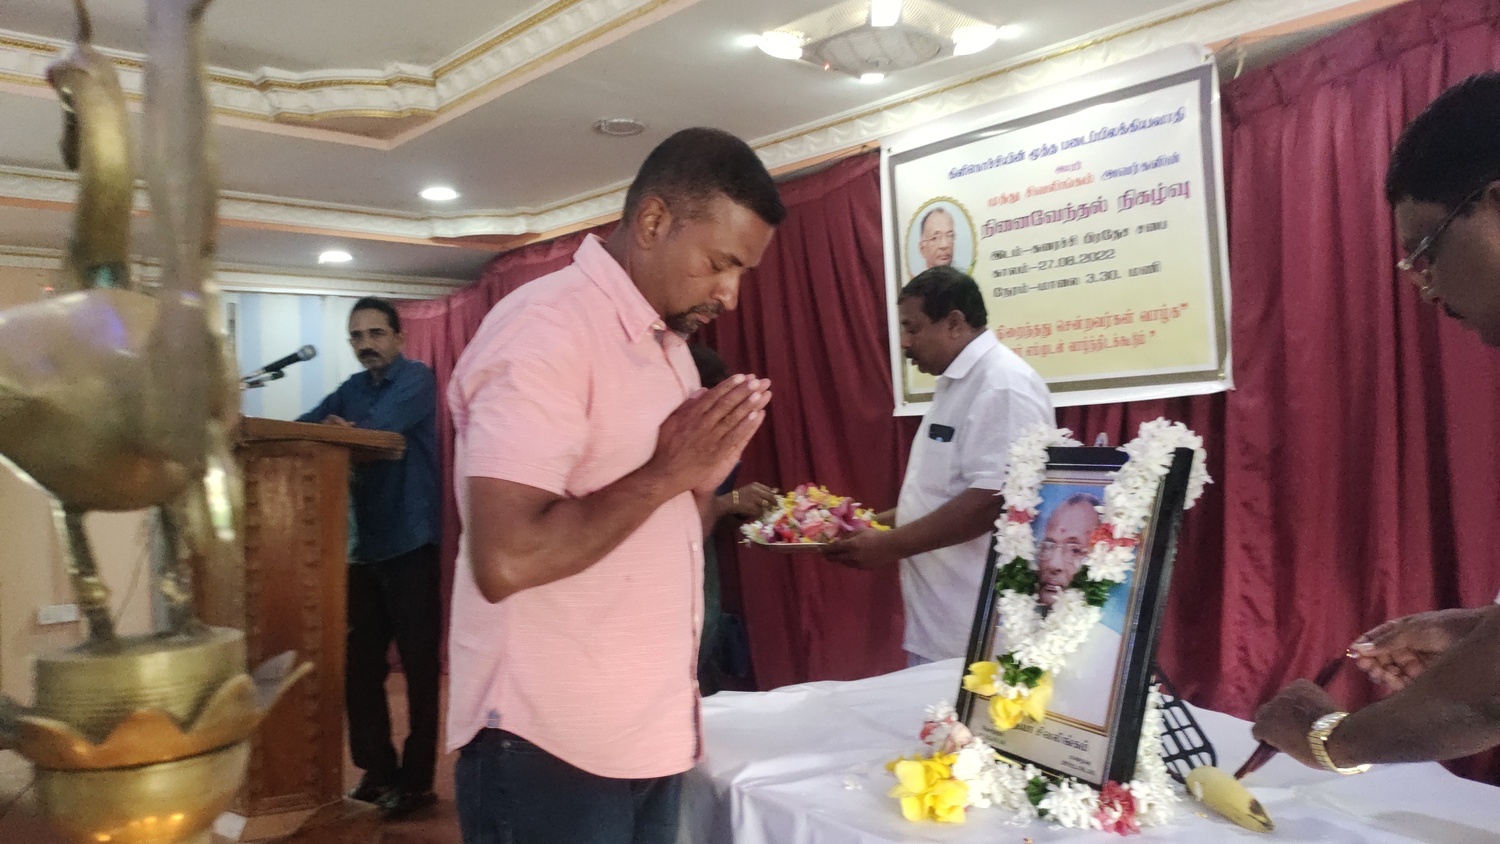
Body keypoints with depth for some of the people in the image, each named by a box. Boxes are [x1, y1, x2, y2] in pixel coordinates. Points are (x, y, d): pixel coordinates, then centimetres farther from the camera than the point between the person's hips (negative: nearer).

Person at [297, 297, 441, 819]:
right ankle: (377, 769, 23)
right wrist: (326, 426, -19)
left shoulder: (416, 379, -5)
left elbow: (379, 428, -22)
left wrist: (338, 427, -7)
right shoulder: (352, 388, 15)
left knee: (419, 667, 2)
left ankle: (416, 779, 12)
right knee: (360, 666, 10)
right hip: (364, 546, 7)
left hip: (411, 545, -6)